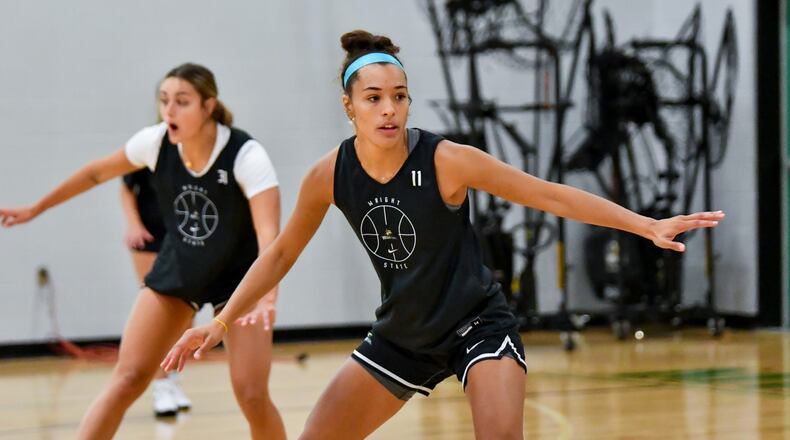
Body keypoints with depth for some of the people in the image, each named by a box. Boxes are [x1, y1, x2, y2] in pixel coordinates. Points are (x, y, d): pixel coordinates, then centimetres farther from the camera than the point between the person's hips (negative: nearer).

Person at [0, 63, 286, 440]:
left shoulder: (246, 155, -29)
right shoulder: (154, 142, -17)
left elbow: (269, 233, -40)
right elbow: (96, 173, 2)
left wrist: (267, 298, -56)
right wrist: (35, 210, 10)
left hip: (238, 276, -3)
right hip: (176, 269, 3)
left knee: (252, 396, -13)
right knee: (127, 378, -7)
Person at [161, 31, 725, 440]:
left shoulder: (446, 161, -23)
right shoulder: (330, 176, -11)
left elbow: (552, 195, -18)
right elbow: (282, 253, 5)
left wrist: (650, 226, -22)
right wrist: (220, 323, 4)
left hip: (478, 324, -4)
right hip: (401, 336, 5)